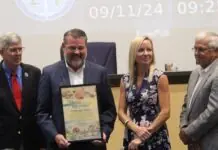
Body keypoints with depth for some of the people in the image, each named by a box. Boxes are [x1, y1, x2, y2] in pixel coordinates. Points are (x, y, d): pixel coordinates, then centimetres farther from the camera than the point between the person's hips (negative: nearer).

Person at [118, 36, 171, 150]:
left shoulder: (160, 77, -6)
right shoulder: (125, 80, 3)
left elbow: (165, 112, -9)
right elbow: (121, 112, 2)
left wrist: (144, 135, -12)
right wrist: (136, 129, -14)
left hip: (156, 139, -3)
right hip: (132, 138, 3)